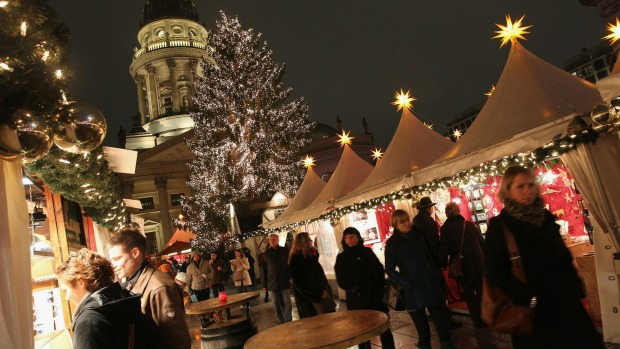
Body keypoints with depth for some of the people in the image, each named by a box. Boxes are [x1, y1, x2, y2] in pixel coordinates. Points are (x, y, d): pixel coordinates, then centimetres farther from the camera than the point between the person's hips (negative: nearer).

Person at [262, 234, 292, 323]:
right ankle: (280, 322, 20)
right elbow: (264, 270, 6)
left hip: (284, 282, -1)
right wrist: (264, 284, 3)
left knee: (287, 303, 0)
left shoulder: (285, 251, 0)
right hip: (272, 283, 2)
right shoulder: (266, 254, 4)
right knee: (276, 304, 9)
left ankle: (288, 322, 5)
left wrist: (290, 277, -4)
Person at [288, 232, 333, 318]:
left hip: (322, 295, 7)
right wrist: (318, 294, -14)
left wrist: (326, 289, -3)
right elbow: (300, 284, -16)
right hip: (309, 298, -7)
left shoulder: (311, 255, 8)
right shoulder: (295, 260, -14)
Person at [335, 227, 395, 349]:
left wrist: (380, 286, -6)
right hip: (357, 299, -2)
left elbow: (380, 269, 9)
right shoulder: (342, 257, 2)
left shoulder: (367, 251, 10)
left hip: (376, 295, 2)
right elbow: (342, 280, -4)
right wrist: (355, 288, -18)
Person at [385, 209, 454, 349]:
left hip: (431, 286, 3)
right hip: (413, 291, -3)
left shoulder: (418, 235, 6)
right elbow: (390, 269, -6)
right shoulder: (392, 243, -5)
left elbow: (429, 257, 15)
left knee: (441, 321, 3)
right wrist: (407, 284, -15)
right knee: (422, 327, 7)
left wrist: (438, 277, 7)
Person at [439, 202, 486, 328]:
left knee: (469, 295, 14)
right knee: (482, 293, 18)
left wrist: (443, 264, 5)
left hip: (462, 268, -2)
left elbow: (443, 250, -12)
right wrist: (483, 259, 20)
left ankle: (477, 321, 19)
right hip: (479, 265, 2)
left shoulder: (445, 229, -10)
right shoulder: (469, 225, -1)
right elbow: (482, 243, 5)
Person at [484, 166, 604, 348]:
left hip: (564, 301, 5)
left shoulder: (545, 217, 4)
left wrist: (575, 289, 5)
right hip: (534, 309, -5)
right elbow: (494, 272, -15)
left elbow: (564, 257, 13)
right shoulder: (499, 225, -13)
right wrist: (527, 298, -19)